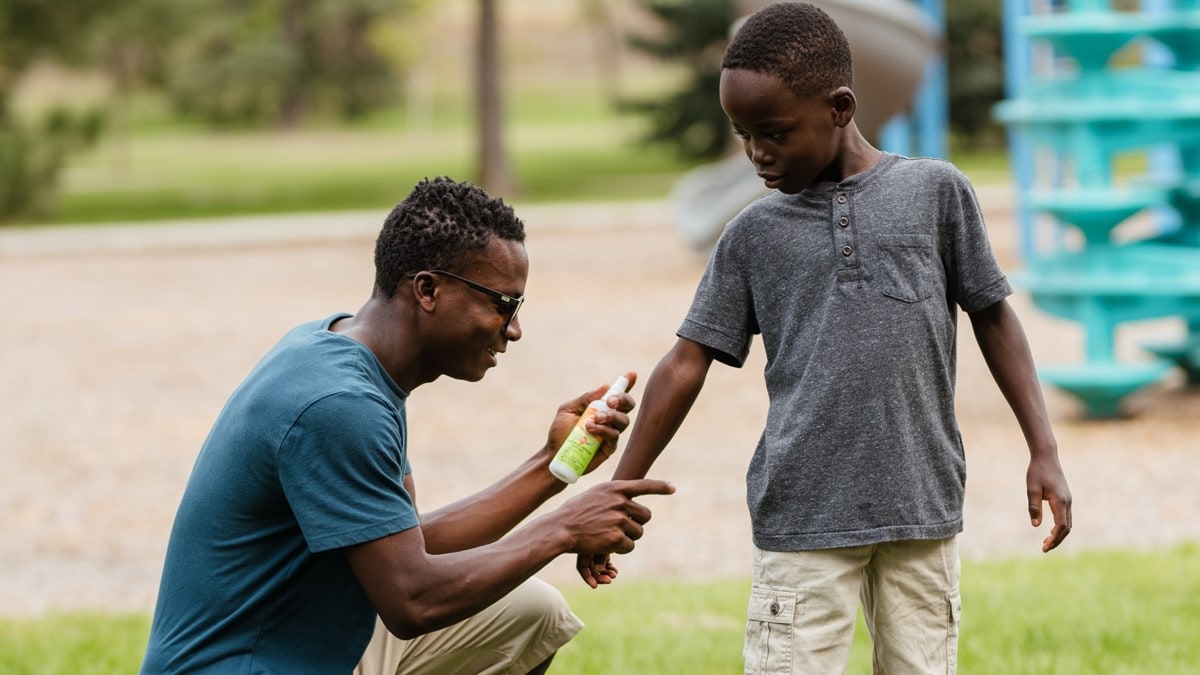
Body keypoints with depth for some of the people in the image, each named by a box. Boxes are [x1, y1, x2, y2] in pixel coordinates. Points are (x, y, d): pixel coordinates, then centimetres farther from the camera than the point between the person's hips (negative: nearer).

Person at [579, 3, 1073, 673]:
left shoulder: (936, 191, 4)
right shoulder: (753, 235, 7)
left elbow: (993, 318, 11)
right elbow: (687, 365, 9)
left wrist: (1045, 451, 5)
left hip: (922, 508, 0)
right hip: (803, 516, 0)